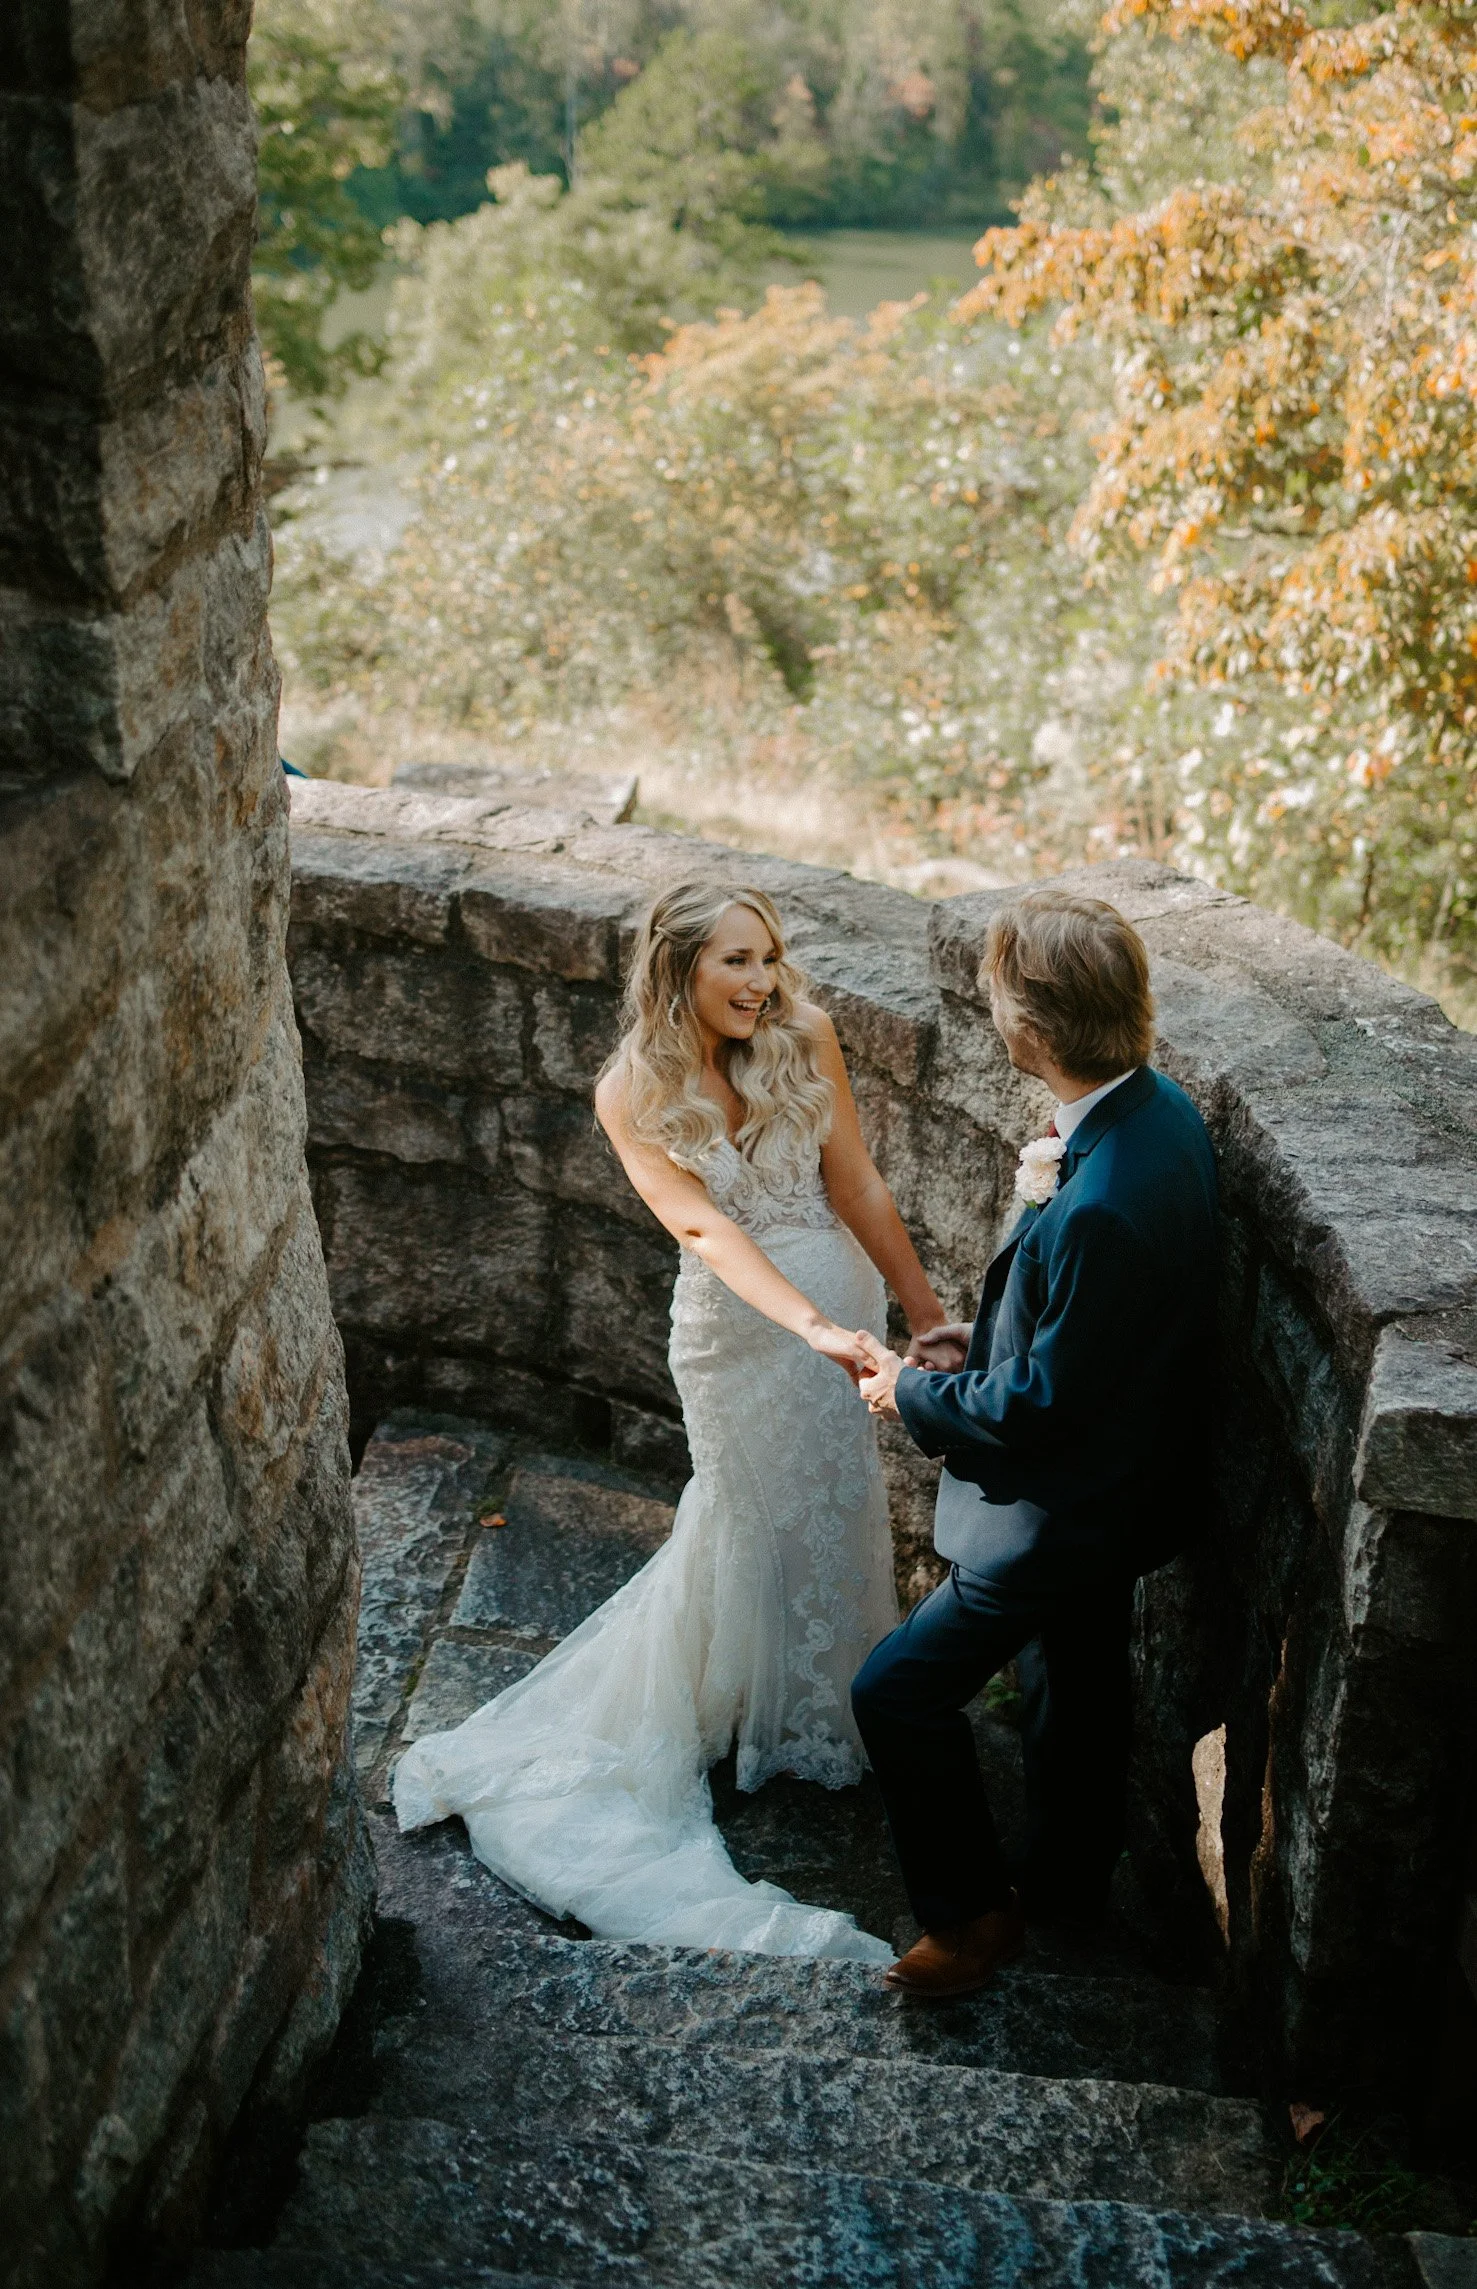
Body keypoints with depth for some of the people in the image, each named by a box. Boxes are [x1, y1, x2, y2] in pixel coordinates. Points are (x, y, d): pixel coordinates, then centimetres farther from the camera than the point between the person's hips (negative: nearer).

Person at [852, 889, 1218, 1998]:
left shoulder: (1098, 1208, -38)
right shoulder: (1161, 1109, -8)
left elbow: (1033, 1406, -27)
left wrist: (911, 1390, -11)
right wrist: (983, 1340, -1)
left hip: (1069, 1509, -10)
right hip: (1120, 1483, 10)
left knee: (902, 1693, 2)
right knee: (1080, 1680, 27)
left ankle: (972, 1910, 21)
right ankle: (1071, 1876, 49)